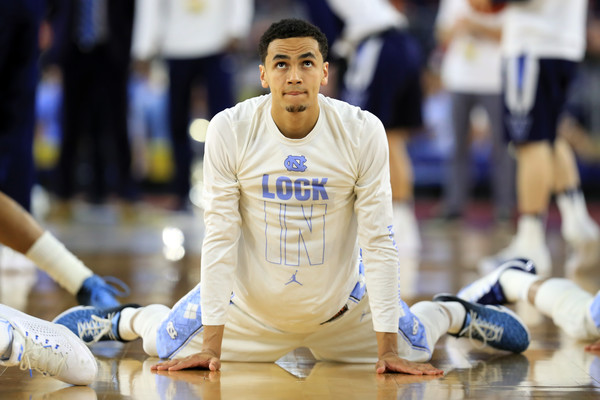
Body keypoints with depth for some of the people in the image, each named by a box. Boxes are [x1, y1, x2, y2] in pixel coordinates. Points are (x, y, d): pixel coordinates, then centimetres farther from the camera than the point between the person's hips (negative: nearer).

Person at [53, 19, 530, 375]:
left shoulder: (363, 131, -21)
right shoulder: (230, 130, -21)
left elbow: (378, 240, -17)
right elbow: (220, 236, -18)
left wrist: (387, 348, -19)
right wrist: (212, 344, -19)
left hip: (340, 301, 0)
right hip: (249, 299, 0)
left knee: (410, 351, 6)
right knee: (169, 346, 0)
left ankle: (453, 313, 41)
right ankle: (126, 318, 37)